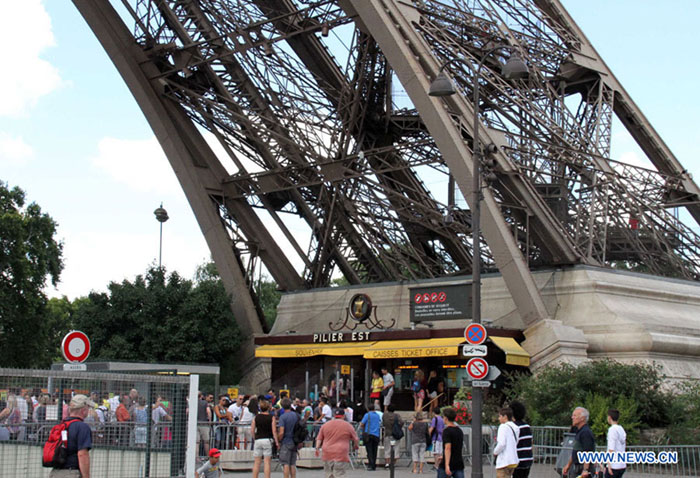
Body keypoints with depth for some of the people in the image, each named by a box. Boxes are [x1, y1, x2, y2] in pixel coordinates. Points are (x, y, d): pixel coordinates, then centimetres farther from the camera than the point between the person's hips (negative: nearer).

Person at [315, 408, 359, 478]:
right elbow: (356, 440, 10)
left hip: (327, 455, 3)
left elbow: (319, 438, 9)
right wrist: (356, 446, 28)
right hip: (341, 455, -3)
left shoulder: (325, 425, 12)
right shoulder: (348, 426, 3)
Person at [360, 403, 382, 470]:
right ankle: (374, 466, 10)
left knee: (369, 451, -5)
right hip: (376, 435, 4)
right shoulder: (378, 415, 13)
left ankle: (371, 465, -15)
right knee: (374, 451, 8)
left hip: (368, 434, -4)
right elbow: (380, 424, 24)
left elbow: (362, 424, -8)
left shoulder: (367, 415, -3)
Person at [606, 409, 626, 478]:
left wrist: (609, 465, -16)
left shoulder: (612, 429, -12)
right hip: (622, 465, 8)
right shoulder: (622, 429, 14)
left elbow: (611, 449, -16)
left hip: (614, 465, -8)